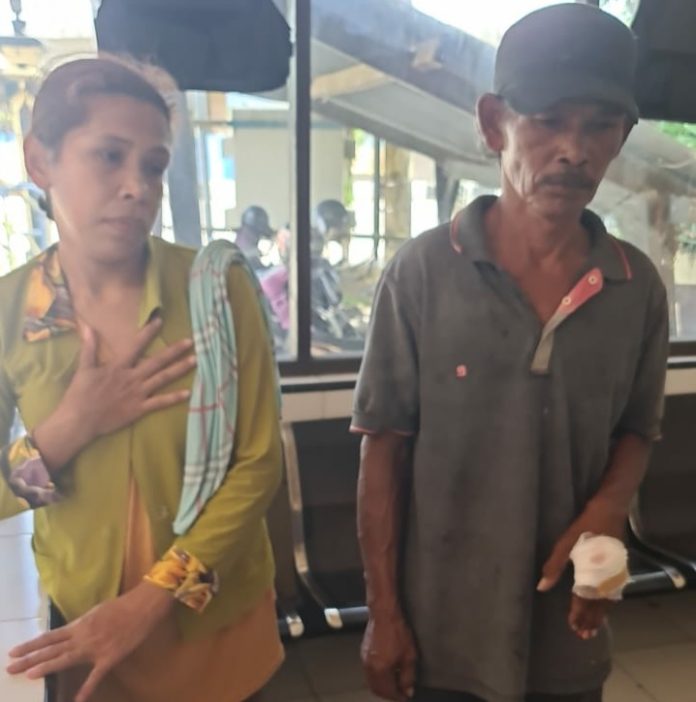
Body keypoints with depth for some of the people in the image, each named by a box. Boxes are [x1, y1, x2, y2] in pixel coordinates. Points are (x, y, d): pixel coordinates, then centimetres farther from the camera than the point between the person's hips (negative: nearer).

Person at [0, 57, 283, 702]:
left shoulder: (219, 287, -13)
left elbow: (257, 464, -13)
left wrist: (148, 600, -18)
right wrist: (71, 429, -21)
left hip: (219, 618, 0)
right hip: (77, 623, 1)